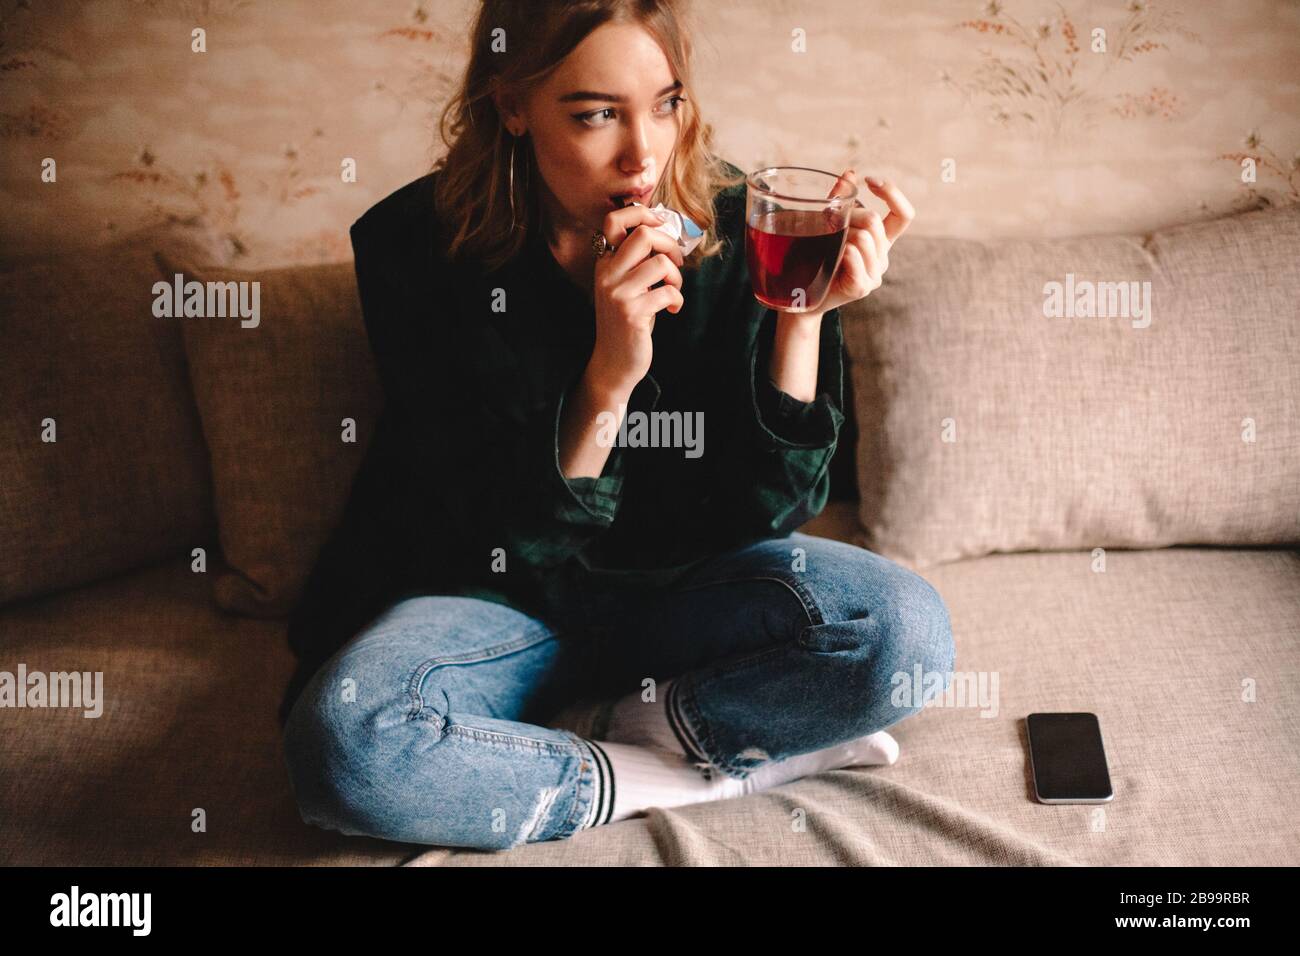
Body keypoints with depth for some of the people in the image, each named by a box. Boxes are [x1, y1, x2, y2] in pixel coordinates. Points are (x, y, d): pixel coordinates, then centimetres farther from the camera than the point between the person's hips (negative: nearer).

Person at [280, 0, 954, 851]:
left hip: (679, 588, 1)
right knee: (341, 737, -31)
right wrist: (609, 376, -32)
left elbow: (765, 511, -10)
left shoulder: (732, 226, -11)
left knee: (907, 629, -22)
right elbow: (502, 538, -17)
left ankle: (604, 726, -10)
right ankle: (691, 775, -13)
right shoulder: (417, 248, -15)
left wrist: (803, 315, -24)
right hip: (499, 602, -1)